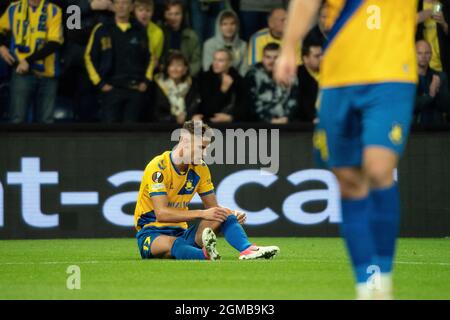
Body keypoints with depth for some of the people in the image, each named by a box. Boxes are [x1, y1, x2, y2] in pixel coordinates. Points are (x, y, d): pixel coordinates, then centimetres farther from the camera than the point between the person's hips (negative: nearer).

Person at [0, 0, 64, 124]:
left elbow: (54, 43, -12)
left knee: (46, 121, 5)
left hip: (47, 74, 0)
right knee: (17, 119, -7)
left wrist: (29, 61, -19)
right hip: (22, 73, 0)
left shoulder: (54, 11, -1)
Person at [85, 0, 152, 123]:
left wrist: (146, 81, 6)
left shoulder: (140, 31, 10)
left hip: (136, 90, 2)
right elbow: (89, 58, 6)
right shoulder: (101, 30, 3)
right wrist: (100, 83, -2)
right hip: (111, 90, -2)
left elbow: (149, 58, 19)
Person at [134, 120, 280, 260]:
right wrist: (202, 214, -32)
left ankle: (247, 249, -42)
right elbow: (161, 213, -26)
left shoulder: (200, 168, 4)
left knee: (225, 215, -17)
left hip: (181, 232, 5)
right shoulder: (158, 167, -17)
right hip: (151, 232, -5)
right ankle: (207, 255, -65)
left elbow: (214, 207, 9)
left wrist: (232, 214, -14)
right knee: (173, 243, -41)